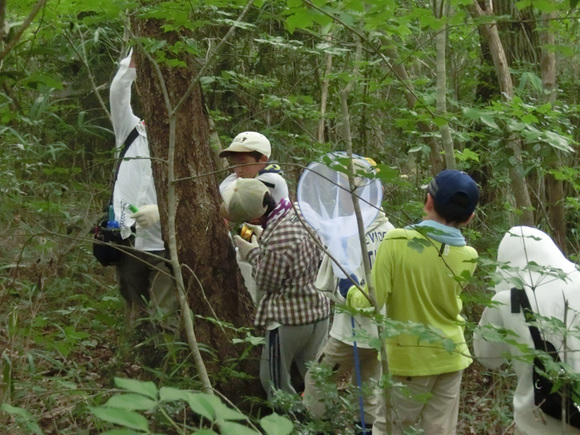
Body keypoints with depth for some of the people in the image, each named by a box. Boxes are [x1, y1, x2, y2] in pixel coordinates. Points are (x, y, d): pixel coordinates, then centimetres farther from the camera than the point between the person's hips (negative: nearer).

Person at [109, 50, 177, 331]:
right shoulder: (133, 132, 10)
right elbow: (118, 93, -1)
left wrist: (161, 210, -21)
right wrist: (135, 57, -8)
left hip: (164, 245, -4)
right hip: (128, 242, 4)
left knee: (164, 320, -8)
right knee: (135, 319, 12)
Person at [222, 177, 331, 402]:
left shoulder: (277, 240, -28)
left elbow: (267, 283, -14)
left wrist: (253, 253, 0)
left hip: (289, 318, -8)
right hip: (318, 310, 9)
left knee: (274, 381, 8)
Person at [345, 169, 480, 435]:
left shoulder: (396, 242, -19)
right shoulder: (468, 257, -7)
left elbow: (371, 303, -18)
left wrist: (352, 294, 4)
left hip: (408, 358, -3)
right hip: (450, 356, 3)